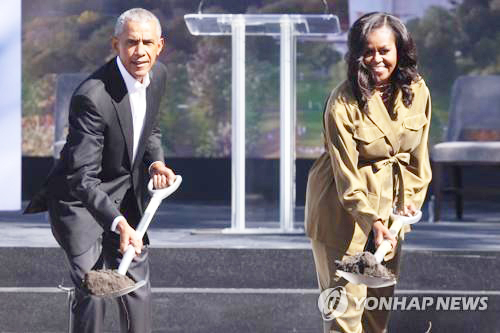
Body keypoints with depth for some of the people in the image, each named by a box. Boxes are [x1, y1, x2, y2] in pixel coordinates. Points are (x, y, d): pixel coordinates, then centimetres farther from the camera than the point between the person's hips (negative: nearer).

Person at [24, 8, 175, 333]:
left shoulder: (158, 75, -4)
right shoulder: (92, 97, -30)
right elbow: (82, 177, -31)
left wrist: (155, 163, -5)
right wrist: (119, 223, -41)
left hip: (127, 197, 7)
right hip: (80, 201, -7)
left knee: (138, 289, 11)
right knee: (92, 293, -16)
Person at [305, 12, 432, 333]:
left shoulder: (417, 91, -4)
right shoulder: (343, 103, -21)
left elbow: (419, 153, 7)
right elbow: (346, 173, -22)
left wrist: (412, 196, -4)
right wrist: (372, 221, -31)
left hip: (390, 198, 5)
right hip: (344, 206, -5)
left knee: (382, 294, 12)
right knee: (347, 296, -7)